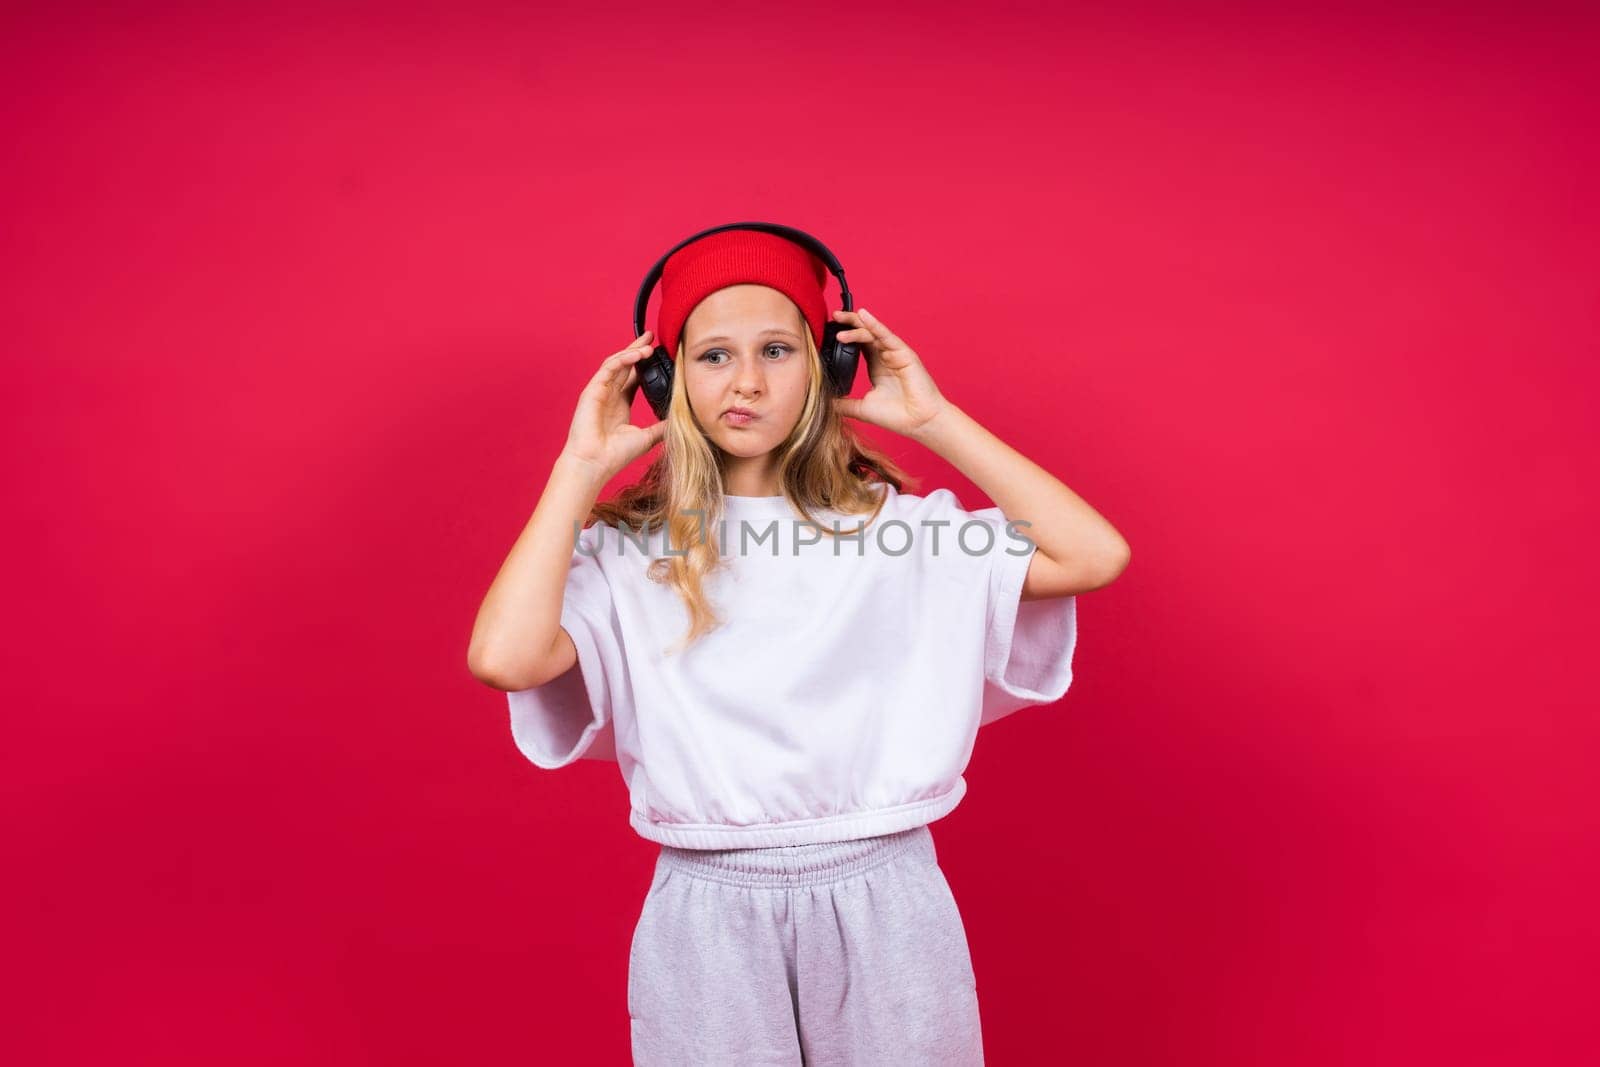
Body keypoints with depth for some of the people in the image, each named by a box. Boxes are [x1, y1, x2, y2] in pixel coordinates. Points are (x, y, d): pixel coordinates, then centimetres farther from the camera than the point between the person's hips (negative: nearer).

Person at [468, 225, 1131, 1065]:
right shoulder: (630, 552, -2)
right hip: (707, 919, 0)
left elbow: (1095, 556, -11)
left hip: (884, 906, 1)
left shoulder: (902, 529, -1)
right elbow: (504, 657, -19)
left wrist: (932, 419, -6)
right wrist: (583, 465, -10)